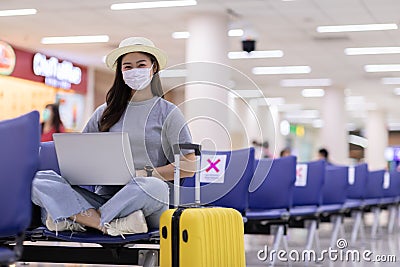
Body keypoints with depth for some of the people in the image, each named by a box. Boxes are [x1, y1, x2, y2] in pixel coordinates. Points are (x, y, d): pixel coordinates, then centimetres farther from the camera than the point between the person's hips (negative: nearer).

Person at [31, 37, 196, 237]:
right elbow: (78, 152, 22)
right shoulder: (106, 112, 18)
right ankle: (108, 225, -33)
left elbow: (189, 166, 3)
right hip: (104, 196, 3)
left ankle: (74, 218, -25)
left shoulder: (168, 113, 9)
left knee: (156, 187, -40)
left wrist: (146, 173, -10)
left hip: (143, 205, -3)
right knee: (39, 180, -16)